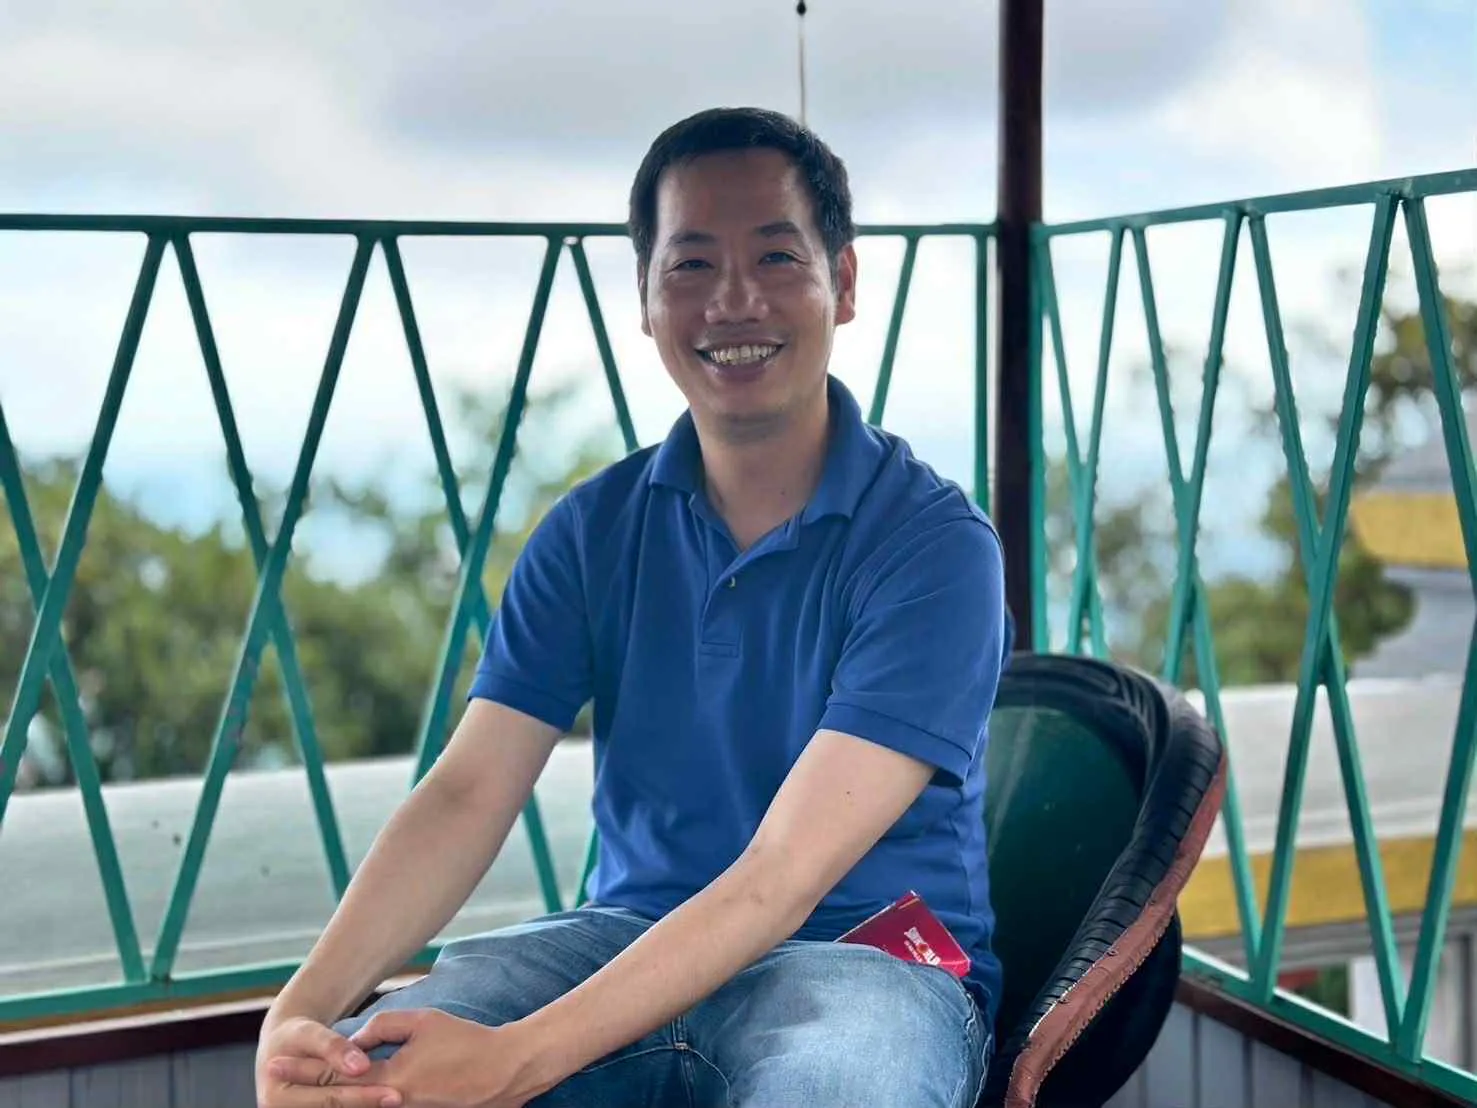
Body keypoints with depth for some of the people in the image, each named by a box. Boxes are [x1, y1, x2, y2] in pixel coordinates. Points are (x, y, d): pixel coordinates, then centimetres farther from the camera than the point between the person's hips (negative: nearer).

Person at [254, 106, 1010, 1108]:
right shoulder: (593, 530, 3)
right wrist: (302, 1012, -25)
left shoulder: (935, 543, -13)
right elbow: (468, 795, -7)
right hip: (636, 938, 4)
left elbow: (781, 877, -21)